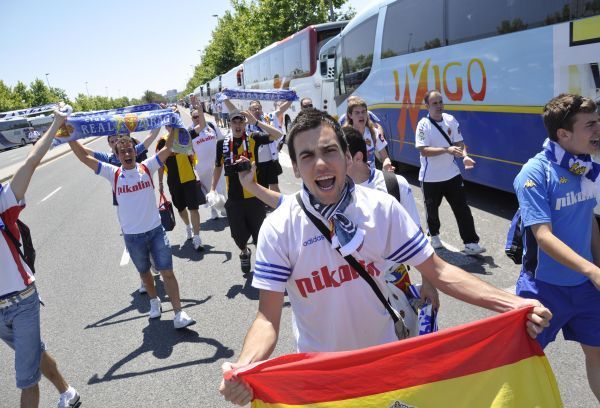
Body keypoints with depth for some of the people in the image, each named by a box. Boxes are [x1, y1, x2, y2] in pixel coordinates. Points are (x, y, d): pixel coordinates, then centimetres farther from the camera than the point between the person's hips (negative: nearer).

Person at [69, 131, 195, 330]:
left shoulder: (147, 167, -3)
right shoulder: (114, 174, -3)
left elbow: (168, 148, -9)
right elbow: (85, 158, -5)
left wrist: (173, 126, -20)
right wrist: (70, 138, -13)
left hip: (156, 230, -1)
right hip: (132, 236, 1)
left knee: (167, 272, -2)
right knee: (144, 272, 19)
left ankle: (179, 313, 2)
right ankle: (154, 301, 43)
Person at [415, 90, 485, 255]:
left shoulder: (451, 120, -2)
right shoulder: (423, 125, -14)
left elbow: (459, 143, 4)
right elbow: (423, 150, -21)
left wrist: (464, 156, -17)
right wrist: (447, 150, -31)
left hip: (452, 174, 3)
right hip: (430, 177, -3)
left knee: (462, 208, -1)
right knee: (432, 208, 15)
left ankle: (470, 243, 4)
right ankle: (434, 236, 40)